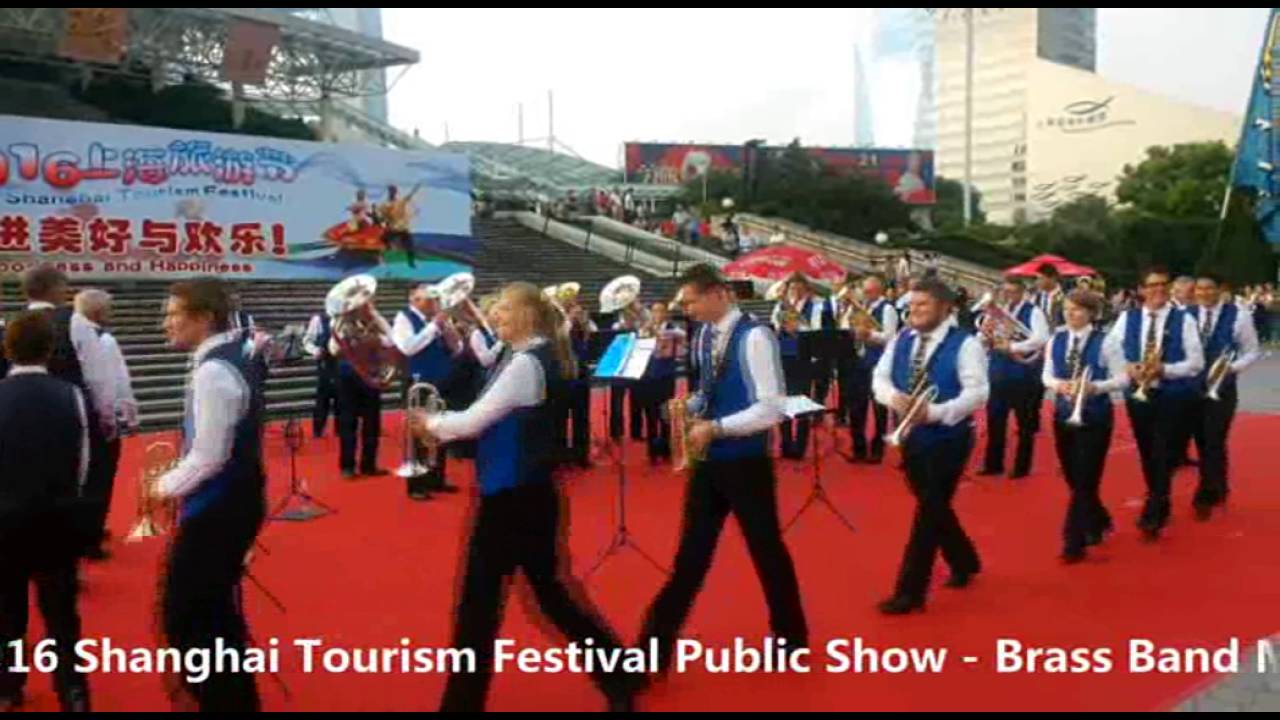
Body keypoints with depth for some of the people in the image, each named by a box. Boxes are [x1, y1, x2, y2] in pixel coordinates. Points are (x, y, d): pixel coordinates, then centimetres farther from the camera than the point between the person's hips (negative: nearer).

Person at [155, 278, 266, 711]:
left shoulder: (213, 371, -21)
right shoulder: (233, 359, 9)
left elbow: (209, 457, -23)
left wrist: (166, 486, -8)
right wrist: (177, 481, 11)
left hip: (216, 510, -10)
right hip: (231, 501, 10)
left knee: (185, 617, 1)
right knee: (215, 610, 22)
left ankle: (222, 701, 10)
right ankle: (236, 699, 36)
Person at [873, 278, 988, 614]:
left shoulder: (964, 344, -11)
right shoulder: (901, 340, 7)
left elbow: (976, 392, -18)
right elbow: (880, 377, 6)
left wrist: (936, 412, -29)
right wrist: (893, 397, -17)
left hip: (947, 439, -6)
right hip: (910, 436, 7)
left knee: (929, 510, -5)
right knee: (933, 507, 18)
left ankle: (910, 591, 1)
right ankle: (965, 561, 41)